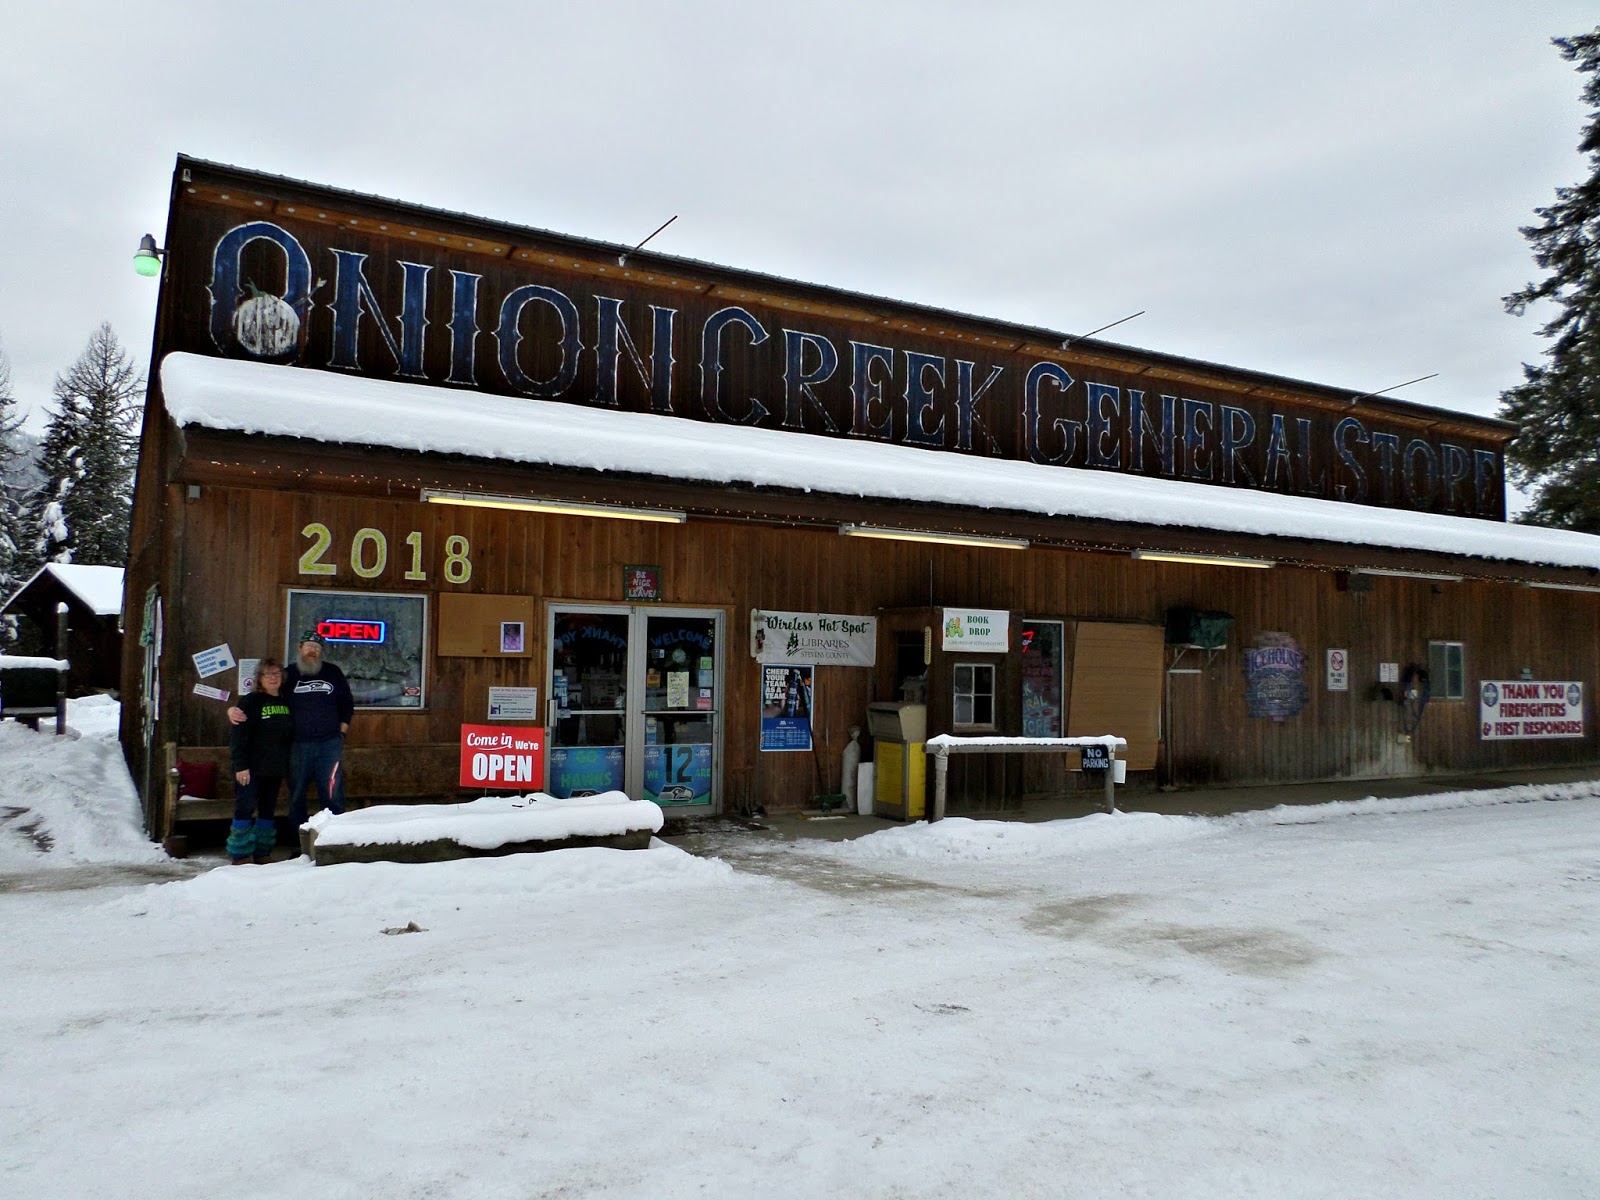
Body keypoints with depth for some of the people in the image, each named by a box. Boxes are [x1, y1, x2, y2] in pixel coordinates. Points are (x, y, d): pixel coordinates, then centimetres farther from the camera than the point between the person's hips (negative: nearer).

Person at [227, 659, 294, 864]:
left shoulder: (286, 702, 11)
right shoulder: (250, 702, -6)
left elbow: (291, 735, 17)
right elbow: (237, 737, -12)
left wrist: (288, 764, 11)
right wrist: (240, 766, -18)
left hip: (275, 769, 6)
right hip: (252, 768, -6)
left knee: (268, 810, 10)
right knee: (245, 808, -6)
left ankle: (263, 854, 18)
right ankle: (240, 855, 0)